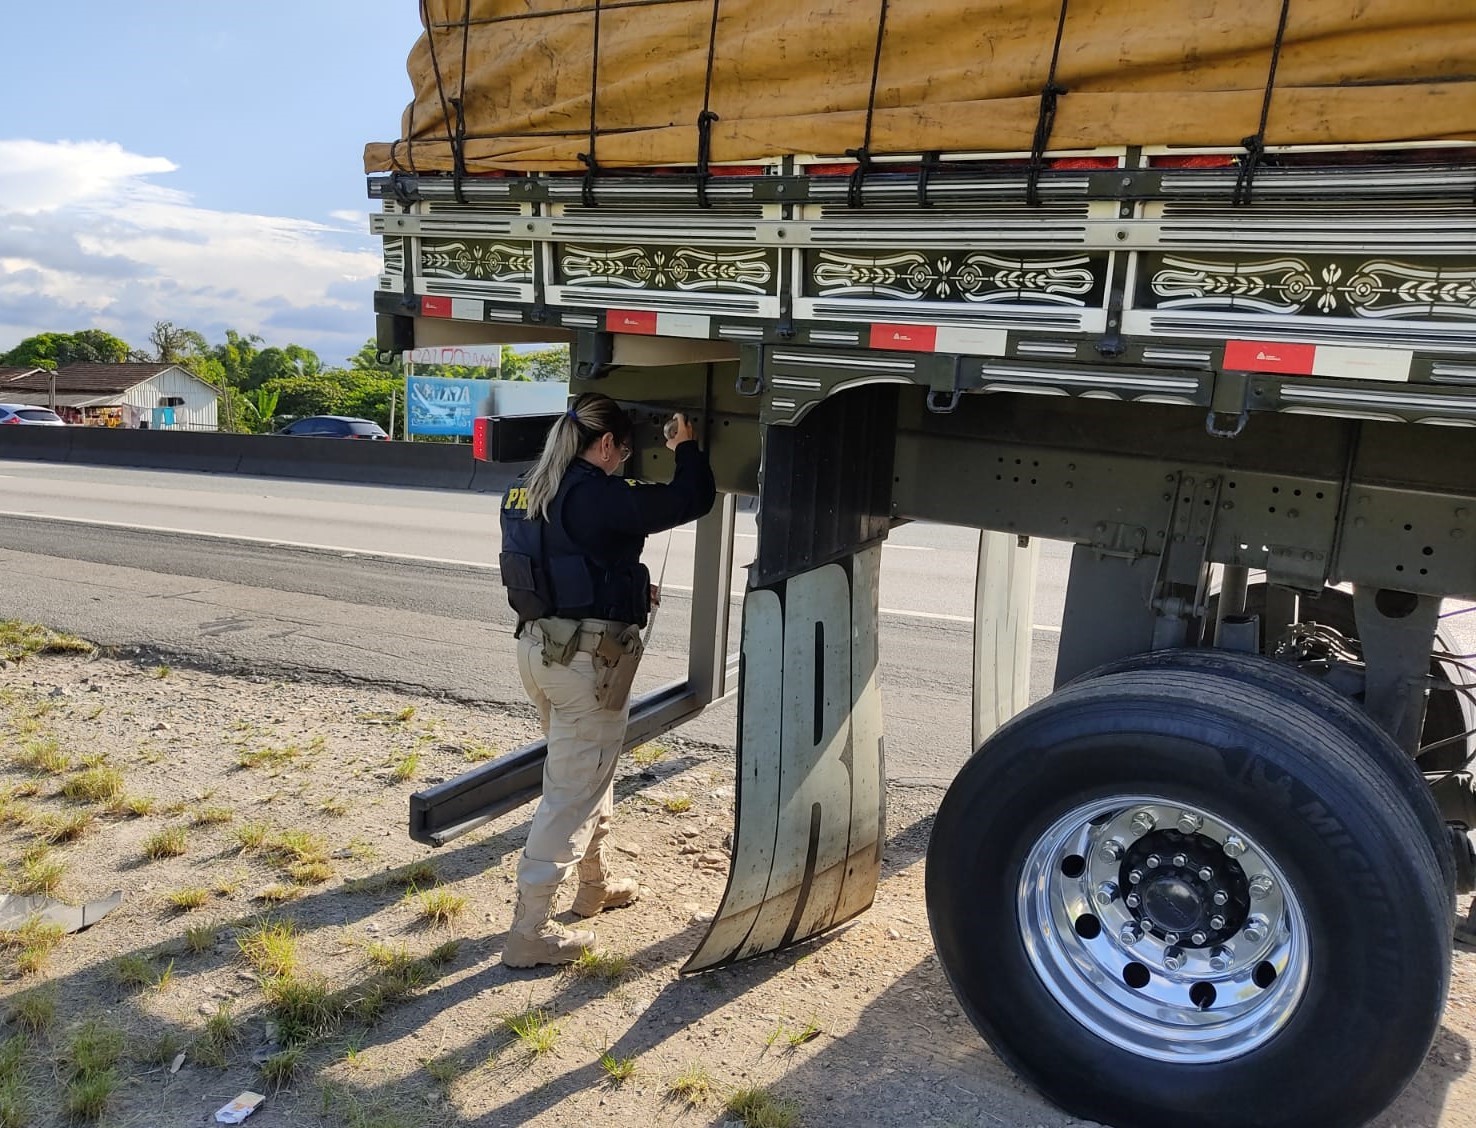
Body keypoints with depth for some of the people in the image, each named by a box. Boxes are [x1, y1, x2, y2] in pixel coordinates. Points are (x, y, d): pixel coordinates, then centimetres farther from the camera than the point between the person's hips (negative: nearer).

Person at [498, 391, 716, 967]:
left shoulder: (529, 493, 8)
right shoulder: (597, 497, -19)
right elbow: (692, 499, -15)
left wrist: (627, 593, 22)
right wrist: (686, 444, 4)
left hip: (538, 646, 9)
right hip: (588, 660, -9)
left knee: (590, 770, 26)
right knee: (571, 792, 2)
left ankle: (595, 885, 44)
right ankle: (529, 932, 10)